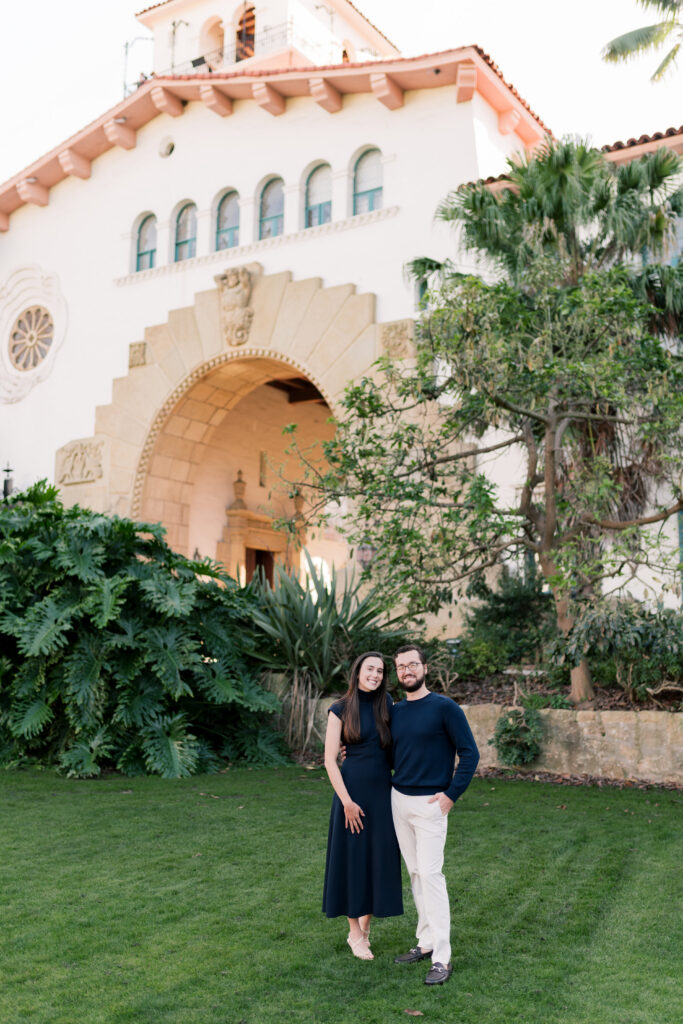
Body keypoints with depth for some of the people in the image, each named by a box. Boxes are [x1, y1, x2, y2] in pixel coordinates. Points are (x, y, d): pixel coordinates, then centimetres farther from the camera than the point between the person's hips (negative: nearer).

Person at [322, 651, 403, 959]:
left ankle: (364, 928, 25)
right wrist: (347, 801, -13)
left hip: (382, 791, 4)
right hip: (352, 789, -4)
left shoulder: (387, 705, 3)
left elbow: (397, 746, 11)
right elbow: (330, 760, -8)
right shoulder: (340, 710, -7)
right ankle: (355, 934, 20)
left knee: (379, 859, 9)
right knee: (352, 858, 5)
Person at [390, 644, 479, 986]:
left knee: (430, 873, -9)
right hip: (398, 800, 6)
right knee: (414, 873, 12)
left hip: (429, 804, -6)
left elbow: (469, 753, -9)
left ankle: (441, 958, -2)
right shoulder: (395, 711, 8)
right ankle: (426, 942, 24)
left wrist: (451, 794, -14)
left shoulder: (444, 707, -9)